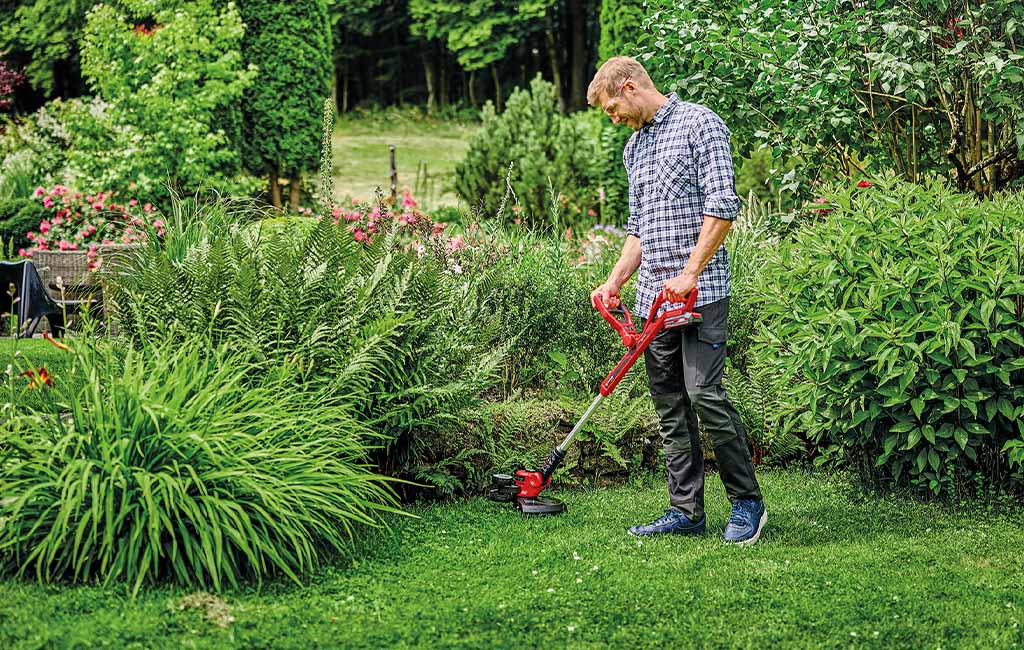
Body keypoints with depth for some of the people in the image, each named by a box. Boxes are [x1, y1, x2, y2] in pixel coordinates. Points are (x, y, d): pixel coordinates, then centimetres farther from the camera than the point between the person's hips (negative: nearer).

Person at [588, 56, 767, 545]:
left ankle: (747, 503, 0)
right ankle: (686, 511, 10)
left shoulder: (699, 123, -3)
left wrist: (689, 274, -16)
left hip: (700, 290, -8)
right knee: (669, 406, 6)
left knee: (705, 394, -13)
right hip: (654, 295, 8)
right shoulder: (634, 146, 22)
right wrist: (614, 283, 14)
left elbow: (722, 206, -12)